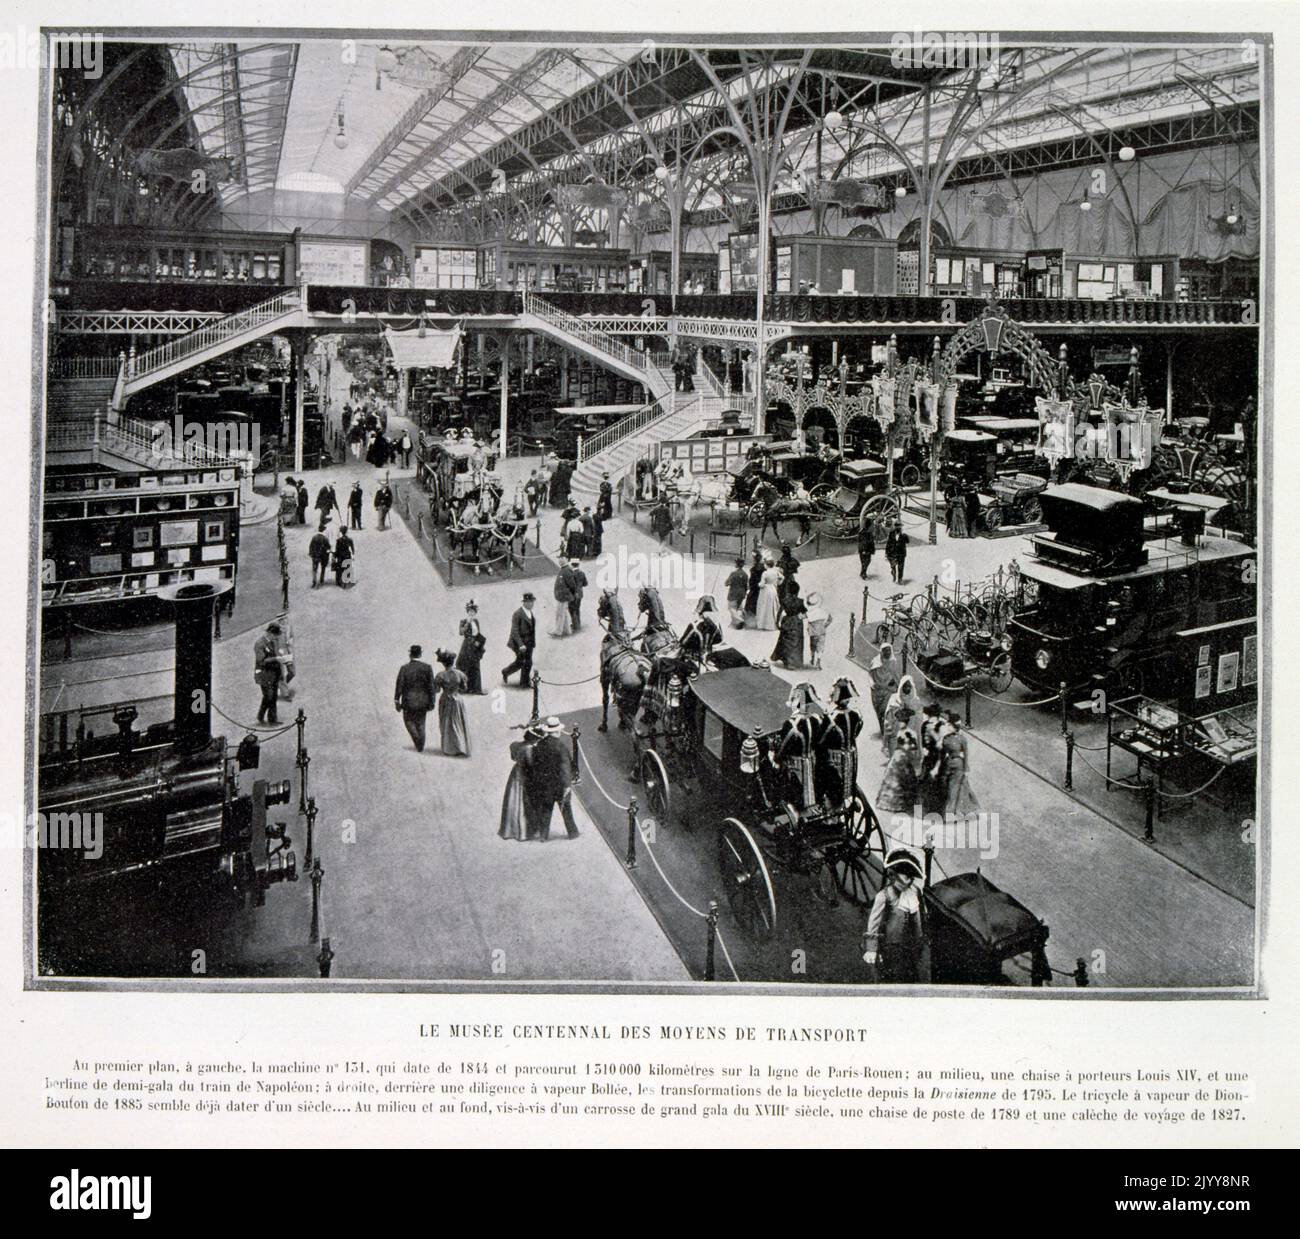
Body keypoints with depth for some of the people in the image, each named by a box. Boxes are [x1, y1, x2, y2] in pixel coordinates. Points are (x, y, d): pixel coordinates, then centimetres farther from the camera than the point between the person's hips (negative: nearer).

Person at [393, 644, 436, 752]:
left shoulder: (404, 669, -11)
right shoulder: (427, 668, -9)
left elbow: (399, 686, -9)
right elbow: (431, 686, -8)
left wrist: (397, 702, 0)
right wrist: (431, 702, 0)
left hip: (409, 701, -2)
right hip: (423, 701, 2)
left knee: (409, 720, 20)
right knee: (420, 723, 17)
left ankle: (416, 738, -1)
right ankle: (420, 747, 20)